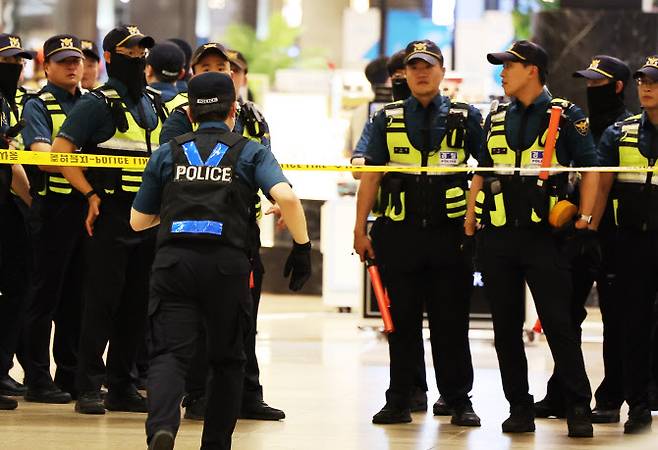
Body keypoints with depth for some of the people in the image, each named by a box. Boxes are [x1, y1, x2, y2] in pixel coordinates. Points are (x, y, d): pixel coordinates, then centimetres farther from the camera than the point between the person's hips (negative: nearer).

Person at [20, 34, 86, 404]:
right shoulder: (38, 106, -2)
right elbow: (44, 157, -15)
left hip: (88, 207, 5)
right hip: (53, 208, -5)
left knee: (77, 295, 8)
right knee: (46, 295, -2)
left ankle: (72, 375, 15)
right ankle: (38, 380, 2)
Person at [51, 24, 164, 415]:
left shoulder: (154, 106, 15)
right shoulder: (98, 104, -6)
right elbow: (60, 151, -11)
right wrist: (91, 194, -16)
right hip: (110, 218, -7)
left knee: (136, 306, 8)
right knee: (102, 302, -7)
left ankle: (122, 387, 14)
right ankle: (89, 388, -4)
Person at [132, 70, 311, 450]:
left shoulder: (167, 154, 16)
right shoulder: (251, 152, 10)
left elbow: (138, 221, 21)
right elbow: (286, 197, -9)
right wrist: (302, 247, 2)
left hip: (173, 261, 1)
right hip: (228, 262, -1)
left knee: (170, 354, -6)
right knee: (227, 359, 16)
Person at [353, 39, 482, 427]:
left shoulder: (466, 118, 6)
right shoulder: (388, 120, 9)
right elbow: (371, 176, 8)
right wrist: (360, 229, 2)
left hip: (450, 234, -1)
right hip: (400, 234, 1)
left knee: (452, 323, 2)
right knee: (402, 322, 5)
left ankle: (460, 402, 8)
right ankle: (399, 402, 11)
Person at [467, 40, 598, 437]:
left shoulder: (566, 116, 1)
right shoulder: (497, 119, 15)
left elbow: (591, 168, -1)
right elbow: (482, 173, 19)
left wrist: (584, 219, -10)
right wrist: (469, 223, 12)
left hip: (544, 236, -5)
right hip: (497, 237, 5)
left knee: (559, 324, -9)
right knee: (506, 328, 5)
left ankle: (579, 408, -5)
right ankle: (520, 408, 12)